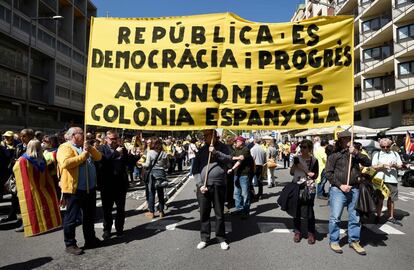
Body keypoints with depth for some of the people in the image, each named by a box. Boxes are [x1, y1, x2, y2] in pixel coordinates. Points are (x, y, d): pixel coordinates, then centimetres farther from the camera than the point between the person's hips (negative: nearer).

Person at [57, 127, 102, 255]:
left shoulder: (85, 147, 15)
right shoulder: (65, 147, -11)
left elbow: (98, 157, 10)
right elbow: (65, 163, -29)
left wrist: (90, 148, -7)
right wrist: (83, 155, -20)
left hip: (90, 188, 8)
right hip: (74, 189, -8)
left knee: (90, 216, 18)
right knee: (71, 218, 5)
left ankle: (90, 240, 32)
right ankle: (70, 244, 19)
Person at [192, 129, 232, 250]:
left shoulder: (222, 148, 5)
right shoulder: (201, 151, 10)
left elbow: (229, 161, -10)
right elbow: (195, 170, 6)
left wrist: (216, 152, -19)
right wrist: (200, 184, -6)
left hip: (219, 186, -2)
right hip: (203, 187, 2)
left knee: (219, 214, 8)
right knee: (204, 214, 10)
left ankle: (221, 239, 24)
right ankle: (204, 238, 25)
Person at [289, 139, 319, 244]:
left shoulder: (313, 160, 1)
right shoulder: (296, 158, 8)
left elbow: (315, 175, -2)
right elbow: (291, 173, 8)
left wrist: (305, 170, -14)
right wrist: (294, 164, -8)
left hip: (309, 188, -2)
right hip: (296, 187, 2)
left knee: (309, 211, -3)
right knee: (296, 210, 5)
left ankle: (311, 233, 12)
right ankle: (297, 231, 19)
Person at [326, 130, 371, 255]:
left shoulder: (355, 154, 12)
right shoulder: (334, 155, -1)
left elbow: (368, 163, -1)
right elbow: (328, 173, -4)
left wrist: (356, 153, -13)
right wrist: (340, 185, -11)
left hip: (354, 189, 4)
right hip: (338, 189, -4)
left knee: (355, 217, 13)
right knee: (335, 217, 0)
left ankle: (354, 241, 27)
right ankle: (334, 241, 14)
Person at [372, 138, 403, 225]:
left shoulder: (395, 154, 14)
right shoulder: (377, 154, 8)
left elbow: (400, 166, 10)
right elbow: (373, 167, 1)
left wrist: (395, 165, -11)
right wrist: (383, 166, -15)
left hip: (392, 180, 2)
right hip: (381, 179, -2)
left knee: (391, 199, 9)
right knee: (380, 199, 2)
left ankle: (391, 217, 19)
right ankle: (378, 216, 10)